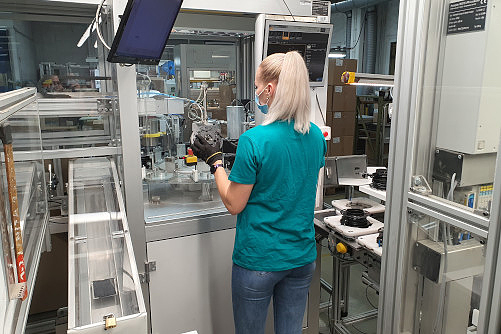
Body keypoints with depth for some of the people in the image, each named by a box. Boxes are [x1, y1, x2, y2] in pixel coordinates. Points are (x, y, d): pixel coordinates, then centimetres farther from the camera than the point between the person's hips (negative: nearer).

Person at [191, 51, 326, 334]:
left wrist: (215, 160, -2)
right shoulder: (316, 136, -2)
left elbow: (234, 204, -14)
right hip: (302, 257, 6)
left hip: (259, 260, -5)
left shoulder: (254, 140, -22)